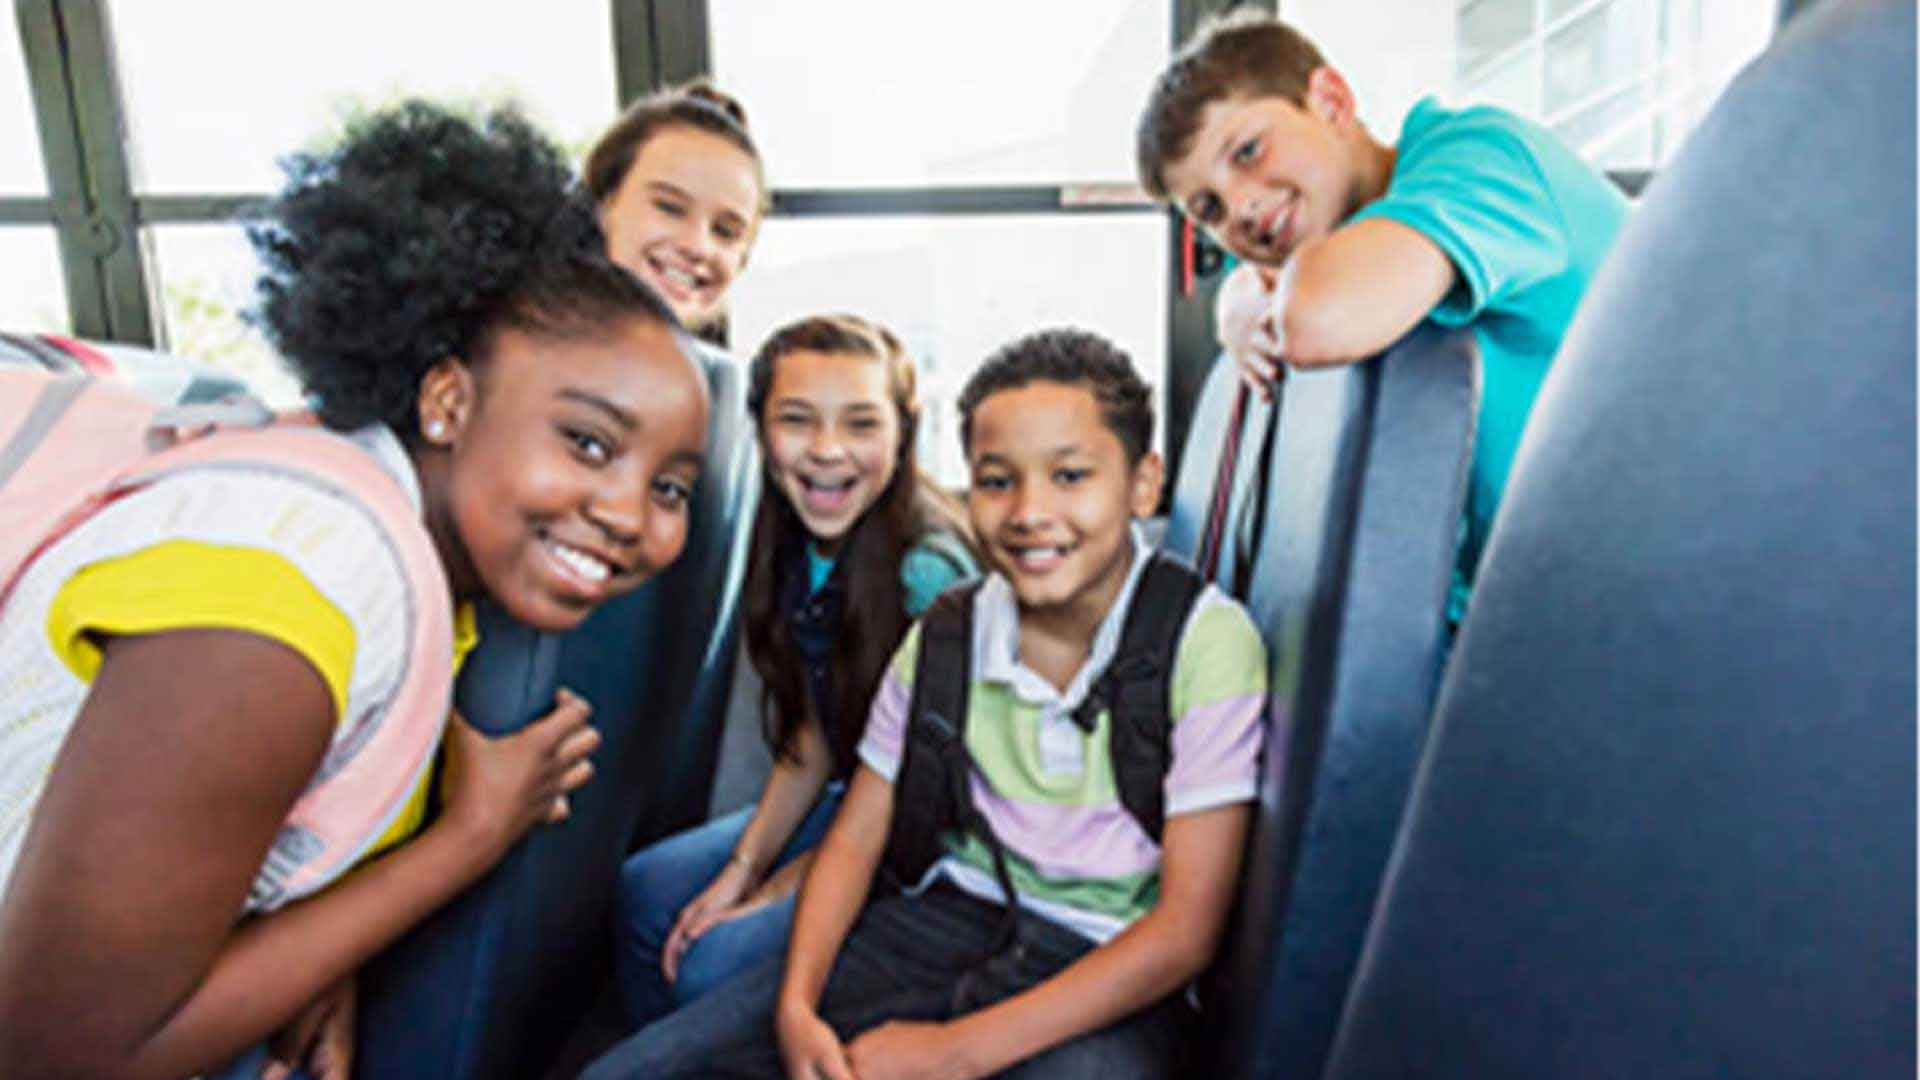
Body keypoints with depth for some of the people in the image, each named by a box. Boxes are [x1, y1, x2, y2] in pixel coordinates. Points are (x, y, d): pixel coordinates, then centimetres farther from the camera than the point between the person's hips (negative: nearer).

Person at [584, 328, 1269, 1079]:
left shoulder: (1207, 641, -11)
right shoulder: (943, 636, 3)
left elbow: (1186, 927, -13)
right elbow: (855, 837, 7)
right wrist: (797, 1008, -11)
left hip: (1105, 973, -3)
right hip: (940, 922, 4)